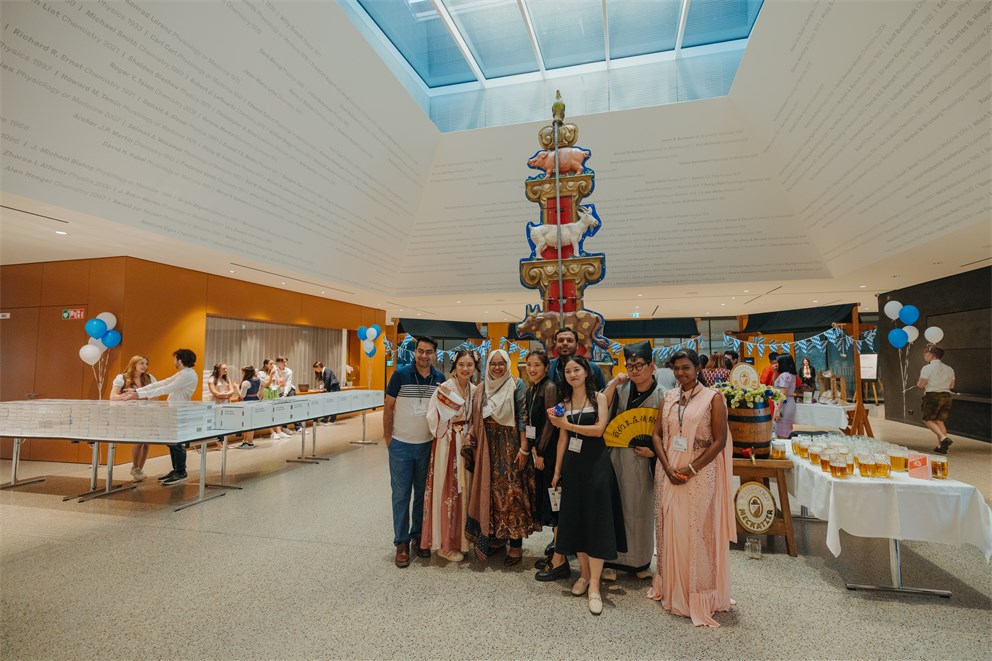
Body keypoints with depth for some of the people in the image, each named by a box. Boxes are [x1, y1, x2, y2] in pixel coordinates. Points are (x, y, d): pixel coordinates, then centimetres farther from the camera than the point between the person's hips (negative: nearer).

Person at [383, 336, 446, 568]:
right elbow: (388, 407, -4)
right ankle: (401, 542, 17)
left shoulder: (440, 378, 0)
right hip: (401, 445, -3)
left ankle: (418, 536, 28)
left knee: (423, 494, 13)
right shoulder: (401, 374, -9)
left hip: (427, 445, 3)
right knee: (401, 495, 5)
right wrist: (387, 437, -4)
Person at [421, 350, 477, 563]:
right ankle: (445, 544, 16)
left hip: (467, 444, 6)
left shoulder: (474, 390, 6)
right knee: (447, 492, 2)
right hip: (448, 445, -6)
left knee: (463, 490, 14)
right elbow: (434, 418, -16)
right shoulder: (445, 388, -14)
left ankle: (461, 537, 29)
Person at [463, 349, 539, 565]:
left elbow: (523, 418, -9)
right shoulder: (481, 389, 10)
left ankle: (516, 544, 10)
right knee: (490, 490, 9)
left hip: (510, 445, -4)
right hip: (488, 447, 5)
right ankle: (495, 537, 25)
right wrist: (471, 445, 1)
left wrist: (524, 448, -14)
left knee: (512, 491, -2)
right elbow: (476, 421, 12)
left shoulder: (517, 385, -4)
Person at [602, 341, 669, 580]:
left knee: (640, 508, 10)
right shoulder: (620, 387, 0)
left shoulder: (662, 395, -3)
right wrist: (614, 384, -14)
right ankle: (611, 560, 20)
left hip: (643, 458, -1)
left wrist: (654, 451, -12)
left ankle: (639, 561, 27)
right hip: (617, 455, 1)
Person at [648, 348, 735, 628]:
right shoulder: (668, 397, 7)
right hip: (669, 473, 4)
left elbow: (719, 440, -9)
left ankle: (699, 594, 21)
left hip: (700, 475, -4)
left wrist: (691, 469, -15)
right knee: (670, 529, 12)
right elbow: (657, 434, 5)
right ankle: (671, 588, 29)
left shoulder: (712, 398, -5)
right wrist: (668, 468, -8)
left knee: (697, 532, 3)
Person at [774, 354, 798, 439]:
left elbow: (783, 395, -22)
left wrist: (778, 410, -23)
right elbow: (775, 384, 23)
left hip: (784, 405, -10)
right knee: (787, 433, 14)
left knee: (781, 435, -6)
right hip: (790, 404, 10)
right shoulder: (791, 375, 13)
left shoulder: (784, 375, -16)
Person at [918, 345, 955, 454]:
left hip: (932, 396, -7)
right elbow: (951, 385, 12)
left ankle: (943, 438, -13)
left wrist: (918, 383, 9)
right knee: (940, 421, 12)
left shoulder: (927, 368, -11)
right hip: (946, 395, 7)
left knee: (928, 419, 5)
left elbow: (921, 384, -13)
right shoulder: (949, 369, 9)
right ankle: (940, 446, 11)